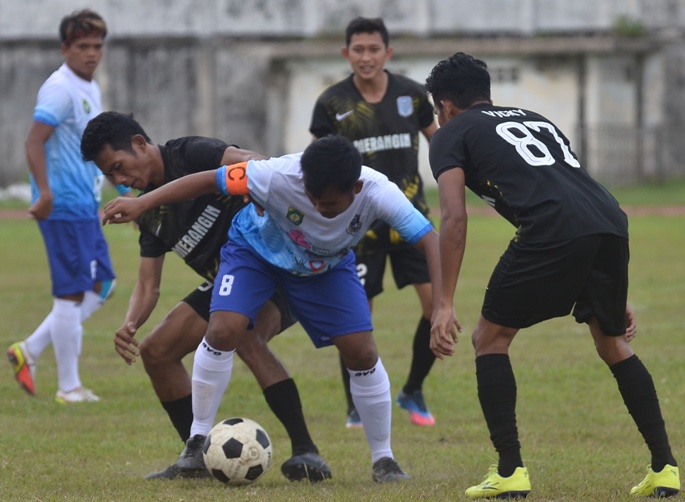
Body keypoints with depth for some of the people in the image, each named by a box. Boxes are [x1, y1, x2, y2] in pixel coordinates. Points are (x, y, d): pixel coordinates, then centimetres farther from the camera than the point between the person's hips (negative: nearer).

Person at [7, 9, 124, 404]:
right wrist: (45, 192, -31)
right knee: (72, 293, -5)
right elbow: (35, 142, -23)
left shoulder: (91, 89, 15)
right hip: (64, 205, -10)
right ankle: (69, 387, 3)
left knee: (102, 285, 12)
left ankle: (30, 350, 15)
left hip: (85, 206, 10)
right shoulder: (60, 89, -15)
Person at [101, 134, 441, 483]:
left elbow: (429, 240, -33)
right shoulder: (281, 176, -39)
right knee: (223, 331, -23)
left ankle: (383, 459, 10)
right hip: (256, 248, -2)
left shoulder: (378, 193, -35)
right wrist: (141, 203, -34)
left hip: (328, 265, 2)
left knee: (362, 352, -9)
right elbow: (209, 180, -30)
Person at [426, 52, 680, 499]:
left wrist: (446, 305, 1)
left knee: (491, 340, 14)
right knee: (613, 343, 26)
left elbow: (454, 218, 3)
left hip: (552, 233, -6)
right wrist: (616, 297, 36)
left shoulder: (451, 135, 19)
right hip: (612, 225, 6)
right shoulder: (536, 120, 37)